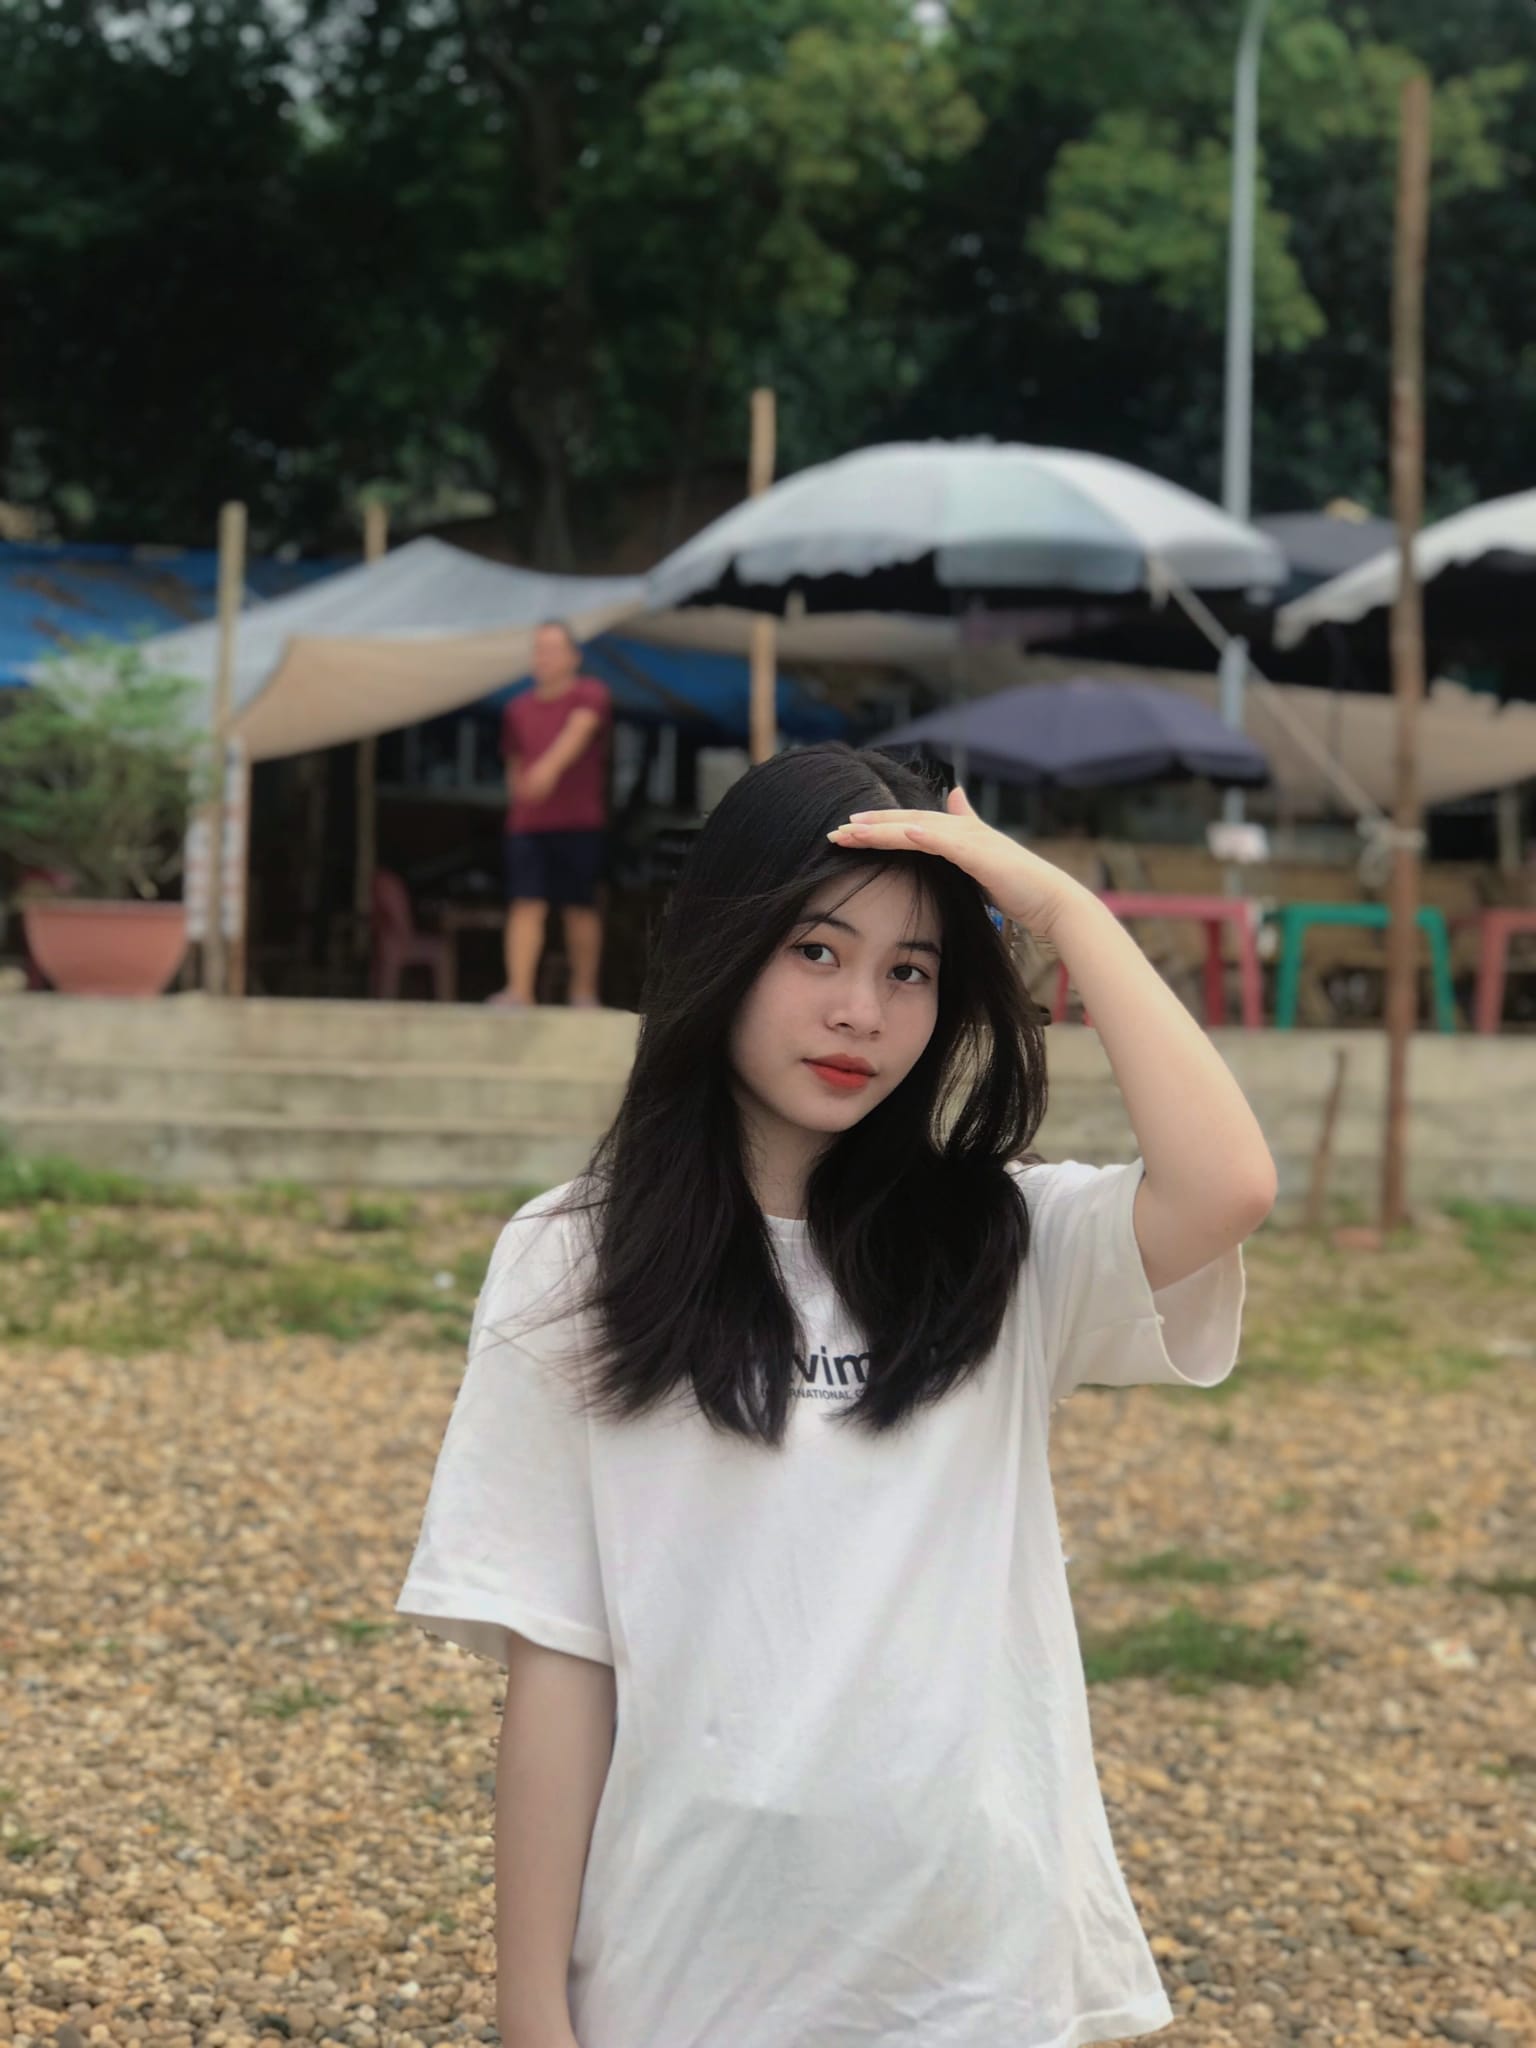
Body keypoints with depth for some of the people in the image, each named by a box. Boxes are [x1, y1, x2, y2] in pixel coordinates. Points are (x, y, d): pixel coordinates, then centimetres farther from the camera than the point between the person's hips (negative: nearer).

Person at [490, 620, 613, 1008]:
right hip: (528, 823, 3)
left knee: (580, 909, 3)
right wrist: (518, 794, 10)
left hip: (580, 822, -3)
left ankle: (584, 991, 13)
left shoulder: (591, 695, 0)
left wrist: (551, 766, -36)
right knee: (525, 905, -8)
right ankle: (518, 991, -15)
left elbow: (579, 730, -19)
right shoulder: (518, 709, 13)